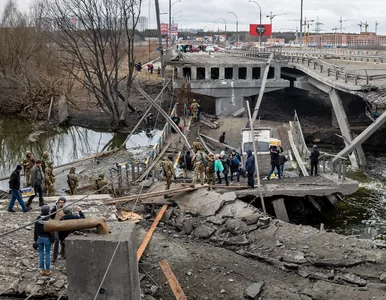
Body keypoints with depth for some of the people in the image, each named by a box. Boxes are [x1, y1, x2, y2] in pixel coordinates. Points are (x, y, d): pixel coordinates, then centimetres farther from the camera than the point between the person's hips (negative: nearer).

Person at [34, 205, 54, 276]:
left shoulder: (38, 219, -6)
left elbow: (35, 230, 0)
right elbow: (51, 231, -17)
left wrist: (35, 239, 12)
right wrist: (52, 240, -6)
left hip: (40, 238, 3)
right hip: (47, 239, -3)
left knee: (41, 254, 13)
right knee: (47, 254, 7)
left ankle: (42, 270, 19)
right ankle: (48, 270, 15)